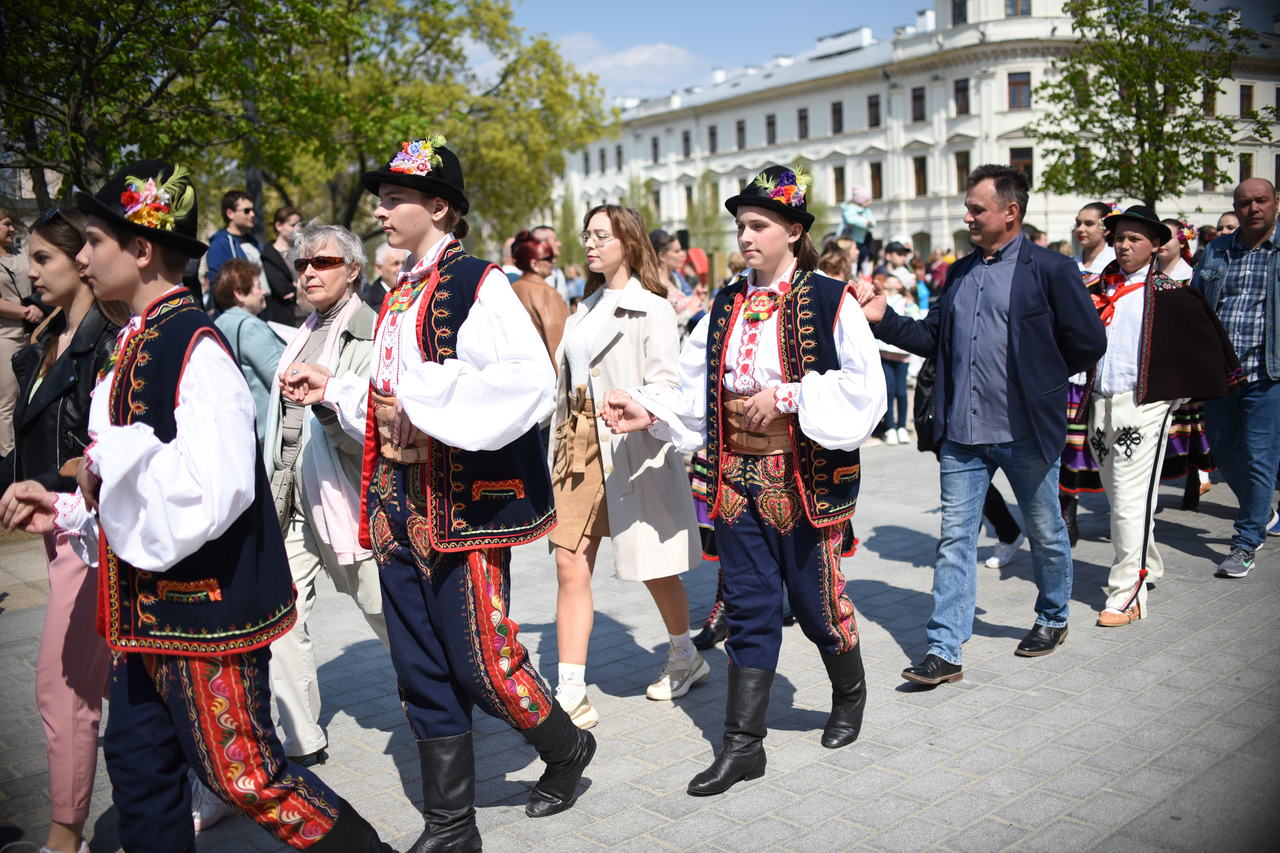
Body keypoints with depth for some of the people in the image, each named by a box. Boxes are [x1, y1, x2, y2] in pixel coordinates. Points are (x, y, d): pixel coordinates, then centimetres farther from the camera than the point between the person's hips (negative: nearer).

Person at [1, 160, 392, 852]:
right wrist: (69, 509, 11)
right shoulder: (137, 342, 10)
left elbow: (216, 486, -28)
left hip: (206, 605, -9)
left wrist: (109, 457, -19)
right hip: (150, 604, 9)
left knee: (243, 773, 1)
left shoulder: (195, 347, -19)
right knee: (138, 763, 17)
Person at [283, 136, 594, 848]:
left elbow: (533, 381, -24)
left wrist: (431, 399, -24)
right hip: (401, 504, 8)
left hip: (466, 502, -8)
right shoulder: (400, 295, 15)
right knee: (422, 674, 12)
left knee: (480, 662, 0)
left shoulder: (477, 283, -10)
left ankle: (566, 749, 30)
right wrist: (334, 390, 13)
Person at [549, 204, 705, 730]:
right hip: (578, 448, 6)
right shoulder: (585, 309, 17)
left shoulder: (651, 308, -5)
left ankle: (685, 658, 34)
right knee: (570, 569, -1)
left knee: (653, 566, 9)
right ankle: (571, 695, 4)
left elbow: (665, 384, -14)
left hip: (629, 450, -6)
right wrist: (559, 448, 14)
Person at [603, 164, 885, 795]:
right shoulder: (725, 306, 9)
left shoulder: (830, 302, -6)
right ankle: (742, 744, 15)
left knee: (815, 600, 7)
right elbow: (700, 394, 10)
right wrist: (651, 411, -6)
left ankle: (850, 694, 39)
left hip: (808, 476, -4)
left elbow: (865, 387, -13)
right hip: (738, 477, 5)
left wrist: (788, 396, -19)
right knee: (749, 608, 8)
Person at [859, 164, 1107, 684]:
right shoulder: (959, 272, 10)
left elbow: (1088, 344, -6)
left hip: (1026, 431, -4)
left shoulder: (1050, 269, -7)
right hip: (962, 432, 4)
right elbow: (933, 338, 9)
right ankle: (943, 651, 7)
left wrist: (1041, 381, 2)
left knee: (1045, 533, 15)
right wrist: (884, 320, -3)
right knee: (955, 538, 3)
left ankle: (1053, 619, 39)